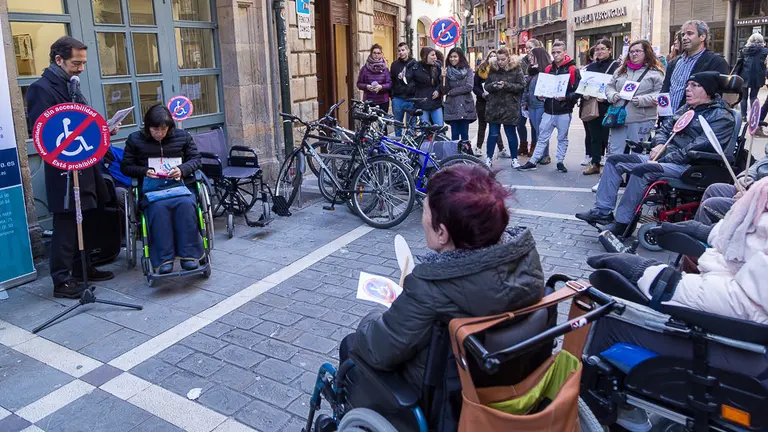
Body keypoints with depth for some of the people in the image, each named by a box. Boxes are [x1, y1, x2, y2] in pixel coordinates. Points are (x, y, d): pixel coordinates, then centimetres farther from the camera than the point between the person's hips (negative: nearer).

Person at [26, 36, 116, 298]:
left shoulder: (71, 85, 17)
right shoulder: (41, 89, -12)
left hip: (85, 167, 9)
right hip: (65, 171, -9)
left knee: (85, 223, 15)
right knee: (66, 226, -3)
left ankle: (82, 269, 29)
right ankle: (61, 282, 6)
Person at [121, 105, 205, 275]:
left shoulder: (182, 136, 12)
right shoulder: (135, 139, 11)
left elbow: (196, 159, 13)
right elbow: (126, 167, 11)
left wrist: (182, 169, -8)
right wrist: (145, 171, -8)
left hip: (180, 184, 1)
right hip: (151, 189, -1)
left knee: (185, 204, -33)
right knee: (159, 207, -34)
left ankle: (188, 254, -26)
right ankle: (164, 259, -31)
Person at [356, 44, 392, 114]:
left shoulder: (384, 68, 5)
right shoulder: (365, 68, 2)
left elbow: (389, 83, 1)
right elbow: (359, 84, 4)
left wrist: (381, 87, -17)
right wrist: (366, 86, -15)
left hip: (383, 101, 1)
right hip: (369, 101, -1)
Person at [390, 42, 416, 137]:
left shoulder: (414, 64, 1)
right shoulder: (395, 64, 9)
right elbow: (391, 81, 6)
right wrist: (392, 95, -3)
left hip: (411, 98, -2)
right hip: (398, 99, 2)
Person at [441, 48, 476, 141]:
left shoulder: (468, 70, 4)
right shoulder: (447, 71, 8)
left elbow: (469, 87, -10)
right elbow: (444, 91, 1)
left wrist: (451, 92, -6)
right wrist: (444, 77, -13)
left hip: (465, 106, -1)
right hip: (452, 107, 1)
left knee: (464, 134, 2)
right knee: (454, 135, 0)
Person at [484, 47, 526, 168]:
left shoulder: (516, 69, -3)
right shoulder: (493, 69, 6)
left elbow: (521, 86, -8)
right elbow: (486, 86, 8)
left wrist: (506, 85, -19)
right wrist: (493, 85, -14)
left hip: (510, 107, -2)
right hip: (494, 106, 2)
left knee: (511, 133, 6)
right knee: (493, 133, 5)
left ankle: (514, 159, 17)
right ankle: (489, 158, 17)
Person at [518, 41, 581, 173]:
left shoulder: (572, 70, -6)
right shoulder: (548, 69, 9)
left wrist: (566, 97, -22)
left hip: (564, 112, -4)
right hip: (548, 110, 4)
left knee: (562, 138, 9)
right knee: (542, 137, 7)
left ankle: (560, 162, 19)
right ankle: (533, 162, 10)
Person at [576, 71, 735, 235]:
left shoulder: (721, 116, -8)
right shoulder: (687, 108, 18)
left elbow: (696, 149, -19)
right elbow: (664, 128, 23)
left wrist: (662, 160, -19)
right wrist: (660, 144, 0)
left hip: (689, 166, -9)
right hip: (665, 157, 9)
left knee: (641, 170, -35)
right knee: (614, 160, 1)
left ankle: (622, 223, -26)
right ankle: (603, 211, -4)